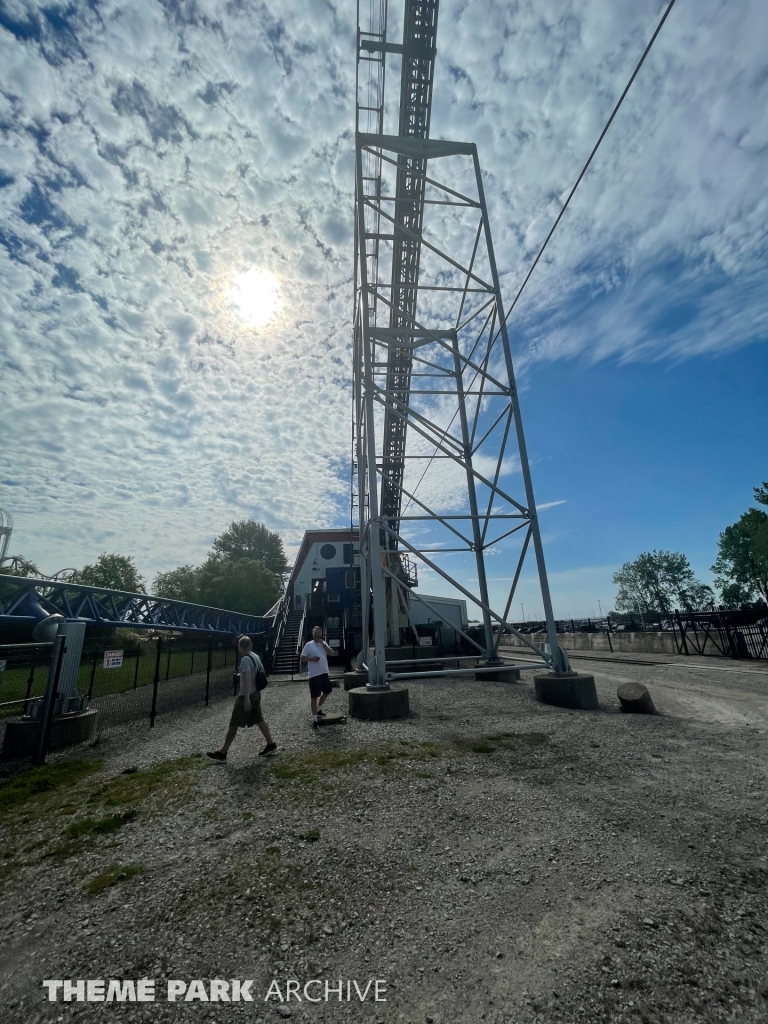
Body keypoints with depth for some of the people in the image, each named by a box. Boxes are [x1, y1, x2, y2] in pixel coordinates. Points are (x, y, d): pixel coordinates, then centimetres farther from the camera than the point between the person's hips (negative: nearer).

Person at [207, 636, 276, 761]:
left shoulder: (245, 659, -19)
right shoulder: (256, 657, 6)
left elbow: (248, 677, -27)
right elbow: (262, 672, 16)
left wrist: (246, 698, -29)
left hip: (246, 695, -8)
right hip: (256, 693, 8)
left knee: (233, 724, 4)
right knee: (259, 720, 17)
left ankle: (222, 754, 14)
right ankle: (271, 745, 24)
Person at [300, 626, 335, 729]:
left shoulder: (323, 643, 8)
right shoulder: (308, 645, -7)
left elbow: (332, 652, -4)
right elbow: (302, 658, -8)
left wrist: (323, 644, -13)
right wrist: (311, 659, -23)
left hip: (324, 673, 6)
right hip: (314, 675, -6)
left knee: (327, 692, 19)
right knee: (314, 697, -3)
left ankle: (318, 709, 38)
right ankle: (314, 719, 3)